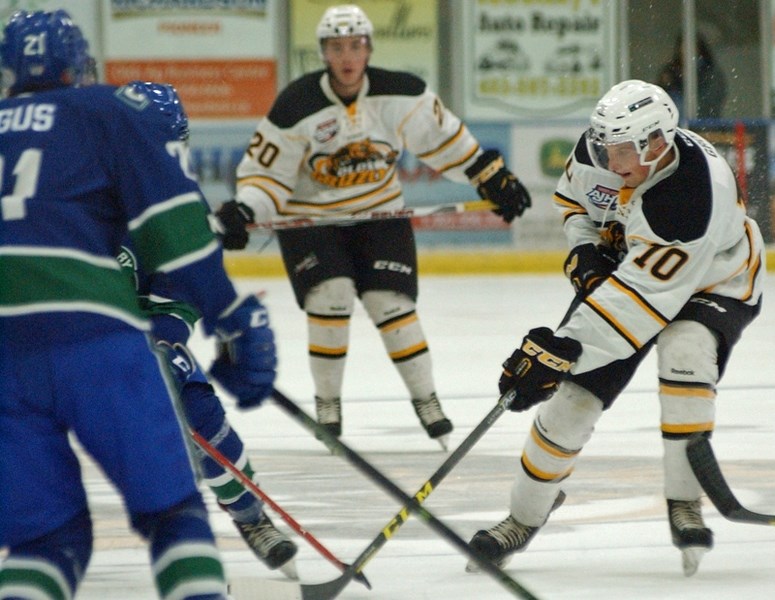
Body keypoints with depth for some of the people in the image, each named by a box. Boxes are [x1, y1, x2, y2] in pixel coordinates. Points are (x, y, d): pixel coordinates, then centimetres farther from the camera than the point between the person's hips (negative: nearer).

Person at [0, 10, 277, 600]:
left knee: (47, 534, 10)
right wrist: (237, 321, 3)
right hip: (93, 335, -3)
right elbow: (174, 222, 2)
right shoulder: (111, 112, 13)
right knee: (171, 508, 5)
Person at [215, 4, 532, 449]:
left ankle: (427, 402, 8)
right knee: (331, 296, -20)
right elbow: (266, 174, -13)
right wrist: (242, 213, -31)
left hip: (380, 214, 2)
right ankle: (327, 403, -1)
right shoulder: (296, 107, -18)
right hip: (309, 218, -2)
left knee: (391, 304, -9)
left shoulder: (401, 94, -12)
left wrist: (494, 177, 6)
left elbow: (443, 138, 4)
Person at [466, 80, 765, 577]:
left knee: (685, 352, -35)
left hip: (714, 283, -5)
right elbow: (574, 195, 6)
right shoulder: (601, 148, -20)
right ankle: (526, 515, 13)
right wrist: (585, 251, -12)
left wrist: (560, 349, -41)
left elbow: (641, 297, -41)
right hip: (622, 267, 5)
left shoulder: (695, 196, -41)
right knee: (574, 393, -5)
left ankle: (685, 503, -22)